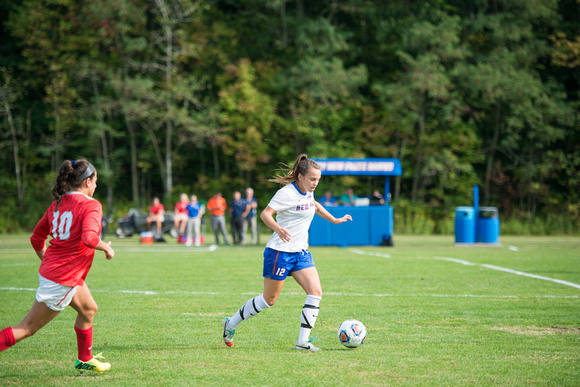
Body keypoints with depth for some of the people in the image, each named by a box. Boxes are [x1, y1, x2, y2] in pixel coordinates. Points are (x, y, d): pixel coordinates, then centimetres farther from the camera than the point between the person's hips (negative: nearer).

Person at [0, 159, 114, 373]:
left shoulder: (58, 204, 7)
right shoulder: (91, 206, -15)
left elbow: (36, 238, 11)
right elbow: (89, 238, -32)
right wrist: (106, 247, -13)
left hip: (50, 269, 9)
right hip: (62, 280, -9)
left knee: (88, 309, 27)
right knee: (28, 327, -3)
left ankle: (85, 360, 40)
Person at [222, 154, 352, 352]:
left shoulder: (308, 192, 7)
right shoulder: (287, 193, -19)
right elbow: (265, 214, -26)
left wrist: (335, 220, 35)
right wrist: (278, 229, -44)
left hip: (301, 252, 8)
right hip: (280, 252, -8)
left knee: (316, 292, -9)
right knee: (269, 299, 3)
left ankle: (303, 341, -7)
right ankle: (231, 324, 24)